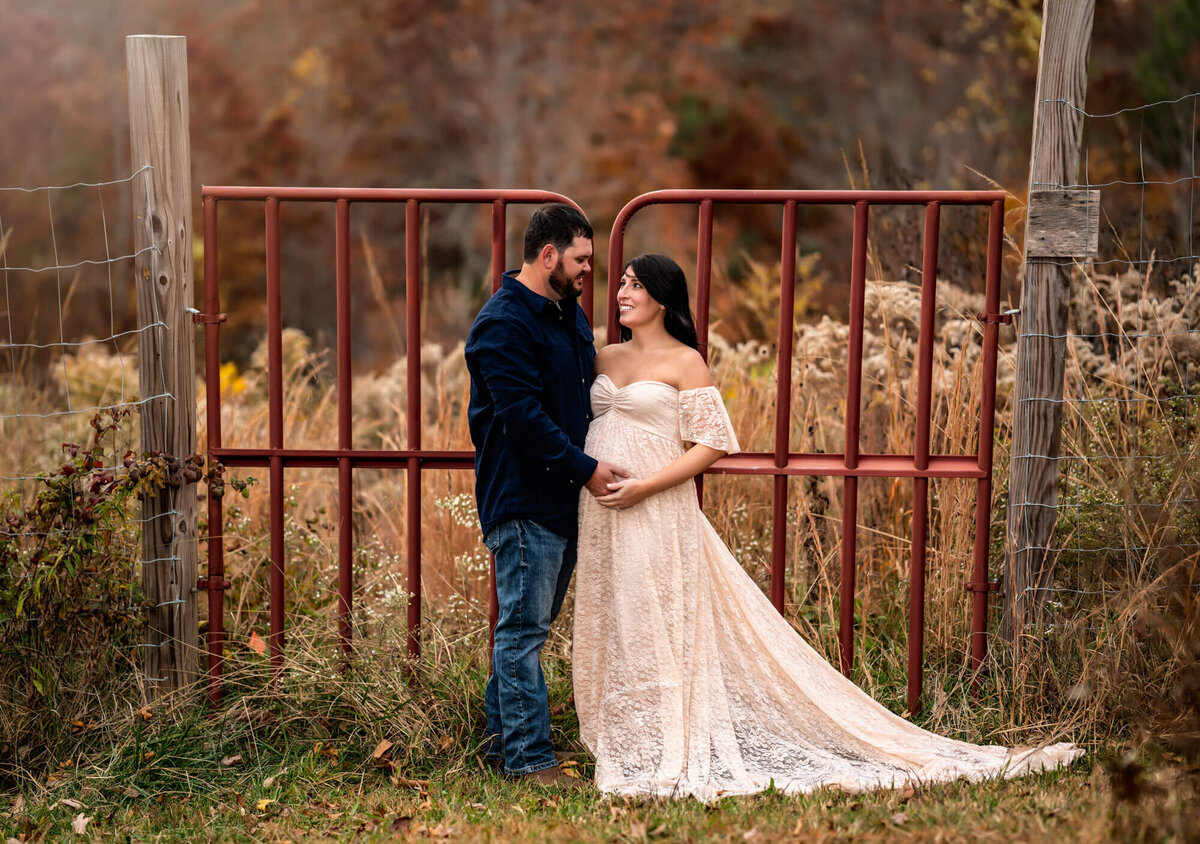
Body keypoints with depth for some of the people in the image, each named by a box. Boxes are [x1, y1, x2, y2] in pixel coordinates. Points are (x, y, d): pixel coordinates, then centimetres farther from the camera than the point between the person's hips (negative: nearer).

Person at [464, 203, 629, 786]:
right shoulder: (502, 323, -16)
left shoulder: (570, 315, 15)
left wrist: (600, 462, 12)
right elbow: (523, 416, -22)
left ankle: (502, 734, 25)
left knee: (530, 622, 15)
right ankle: (528, 757, 0)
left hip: (564, 497, 10)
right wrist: (585, 469, -20)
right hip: (522, 500, -10)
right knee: (524, 628, -5)